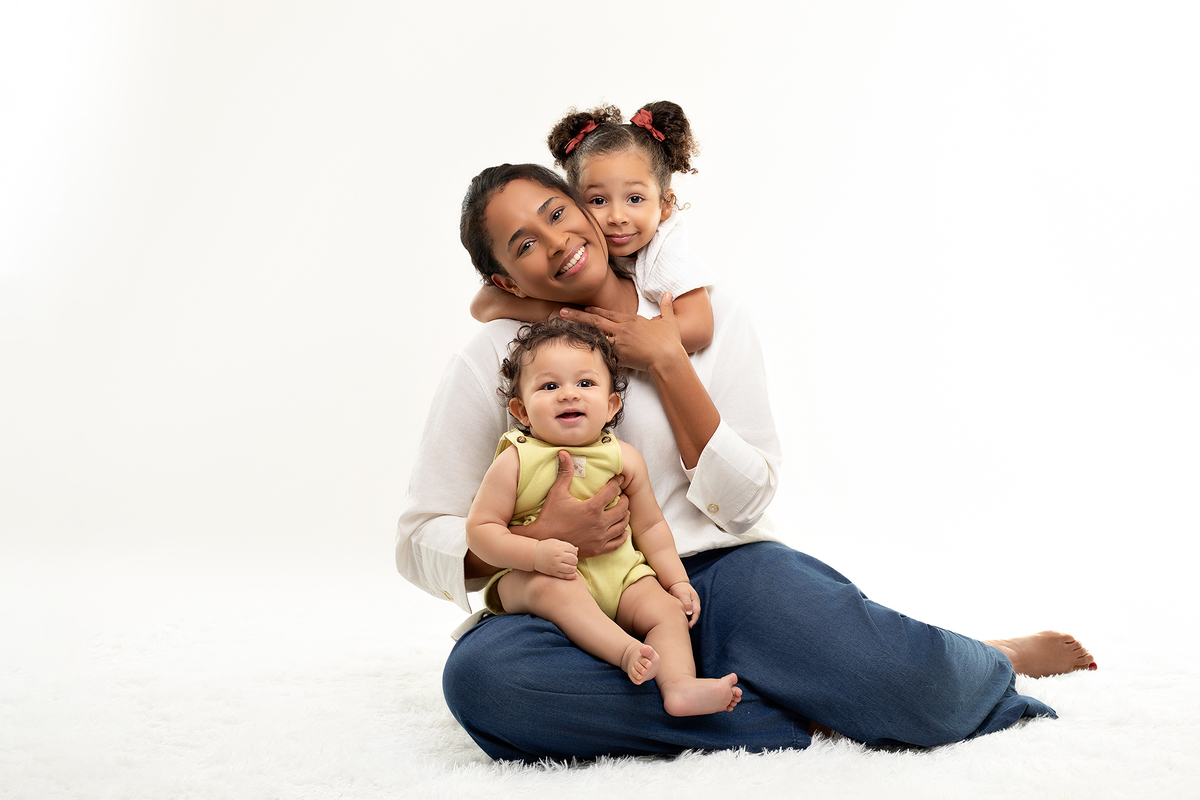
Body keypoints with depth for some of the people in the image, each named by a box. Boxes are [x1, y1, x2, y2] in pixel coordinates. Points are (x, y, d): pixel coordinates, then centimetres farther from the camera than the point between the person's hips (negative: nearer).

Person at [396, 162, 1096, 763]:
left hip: (717, 574, 0)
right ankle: (797, 710, -22)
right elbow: (422, 541, -1)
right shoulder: (492, 361, -1)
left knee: (902, 680, -27)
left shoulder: (709, 315, 3)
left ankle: (996, 664, 12)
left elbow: (744, 502, -1)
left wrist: (666, 363, -9)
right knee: (479, 675, -35)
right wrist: (541, 539, -19)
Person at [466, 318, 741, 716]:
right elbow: (480, 530, -9)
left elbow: (649, 526, 13)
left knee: (666, 609, -18)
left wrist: (677, 581, 6)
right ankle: (626, 651, -44)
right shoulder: (514, 462, -8)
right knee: (552, 588, -36)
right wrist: (536, 553, -25)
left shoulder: (624, 459, 2)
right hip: (532, 577, -4)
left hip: (619, 573, 4)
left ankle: (679, 684, -27)